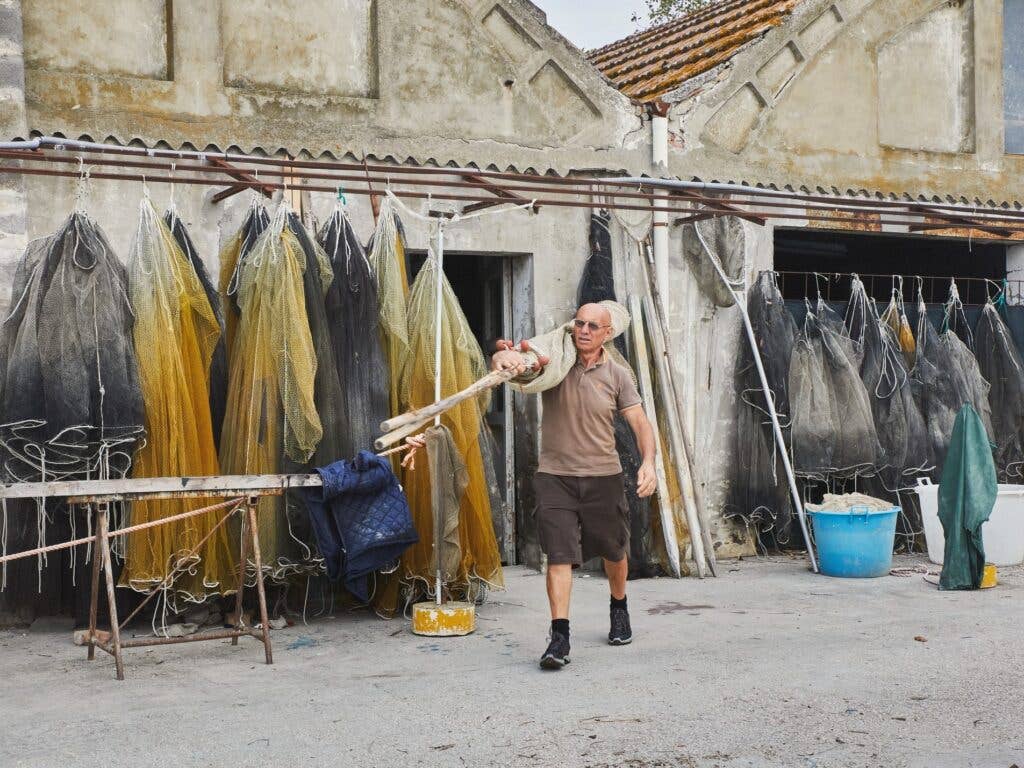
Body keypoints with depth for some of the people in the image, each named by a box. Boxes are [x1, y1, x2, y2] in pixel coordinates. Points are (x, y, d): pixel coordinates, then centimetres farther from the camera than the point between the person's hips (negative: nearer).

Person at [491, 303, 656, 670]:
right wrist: (504, 357, -42)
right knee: (559, 554, -11)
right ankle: (559, 636, -11)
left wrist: (648, 462, -22)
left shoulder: (617, 376, 0)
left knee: (613, 550, 17)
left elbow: (640, 423, -4)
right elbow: (506, 358, -16)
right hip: (555, 475, -2)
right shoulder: (554, 361, -3)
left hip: (603, 476, 2)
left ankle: (619, 608, 44)